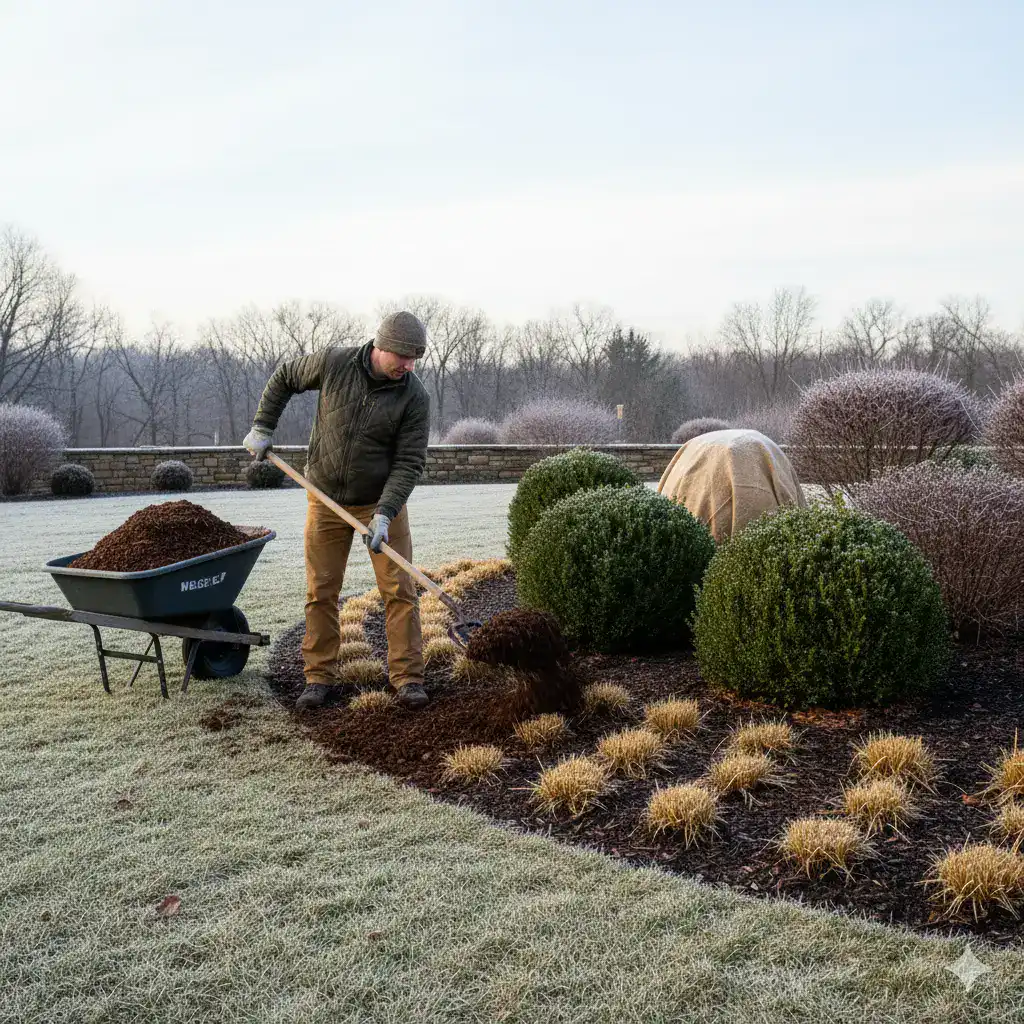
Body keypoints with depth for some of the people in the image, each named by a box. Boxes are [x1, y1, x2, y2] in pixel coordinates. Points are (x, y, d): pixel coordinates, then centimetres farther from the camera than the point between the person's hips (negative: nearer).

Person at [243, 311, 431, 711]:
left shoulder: (414, 397, -15)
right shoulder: (334, 363, -12)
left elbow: (409, 463, -17)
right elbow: (284, 377, 7)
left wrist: (384, 514, -26)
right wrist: (262, 428, 2)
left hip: (382, 501, -1)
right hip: (326, 499, 1)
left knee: (399, 590, -3)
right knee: (321, 591, 4)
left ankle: (407, 677, 5)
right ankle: (320, 677, 14)